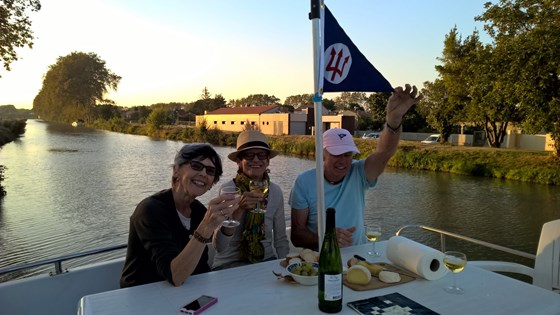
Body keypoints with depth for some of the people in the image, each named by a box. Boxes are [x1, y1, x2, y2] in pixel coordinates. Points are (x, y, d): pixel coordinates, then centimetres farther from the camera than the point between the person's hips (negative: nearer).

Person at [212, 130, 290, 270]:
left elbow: (281, 240, 8)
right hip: (230, 264, -3)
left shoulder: (276, 191, -1)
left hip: (266, 261, 4)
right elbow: (219, 247, -20)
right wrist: (238, 210, -31)